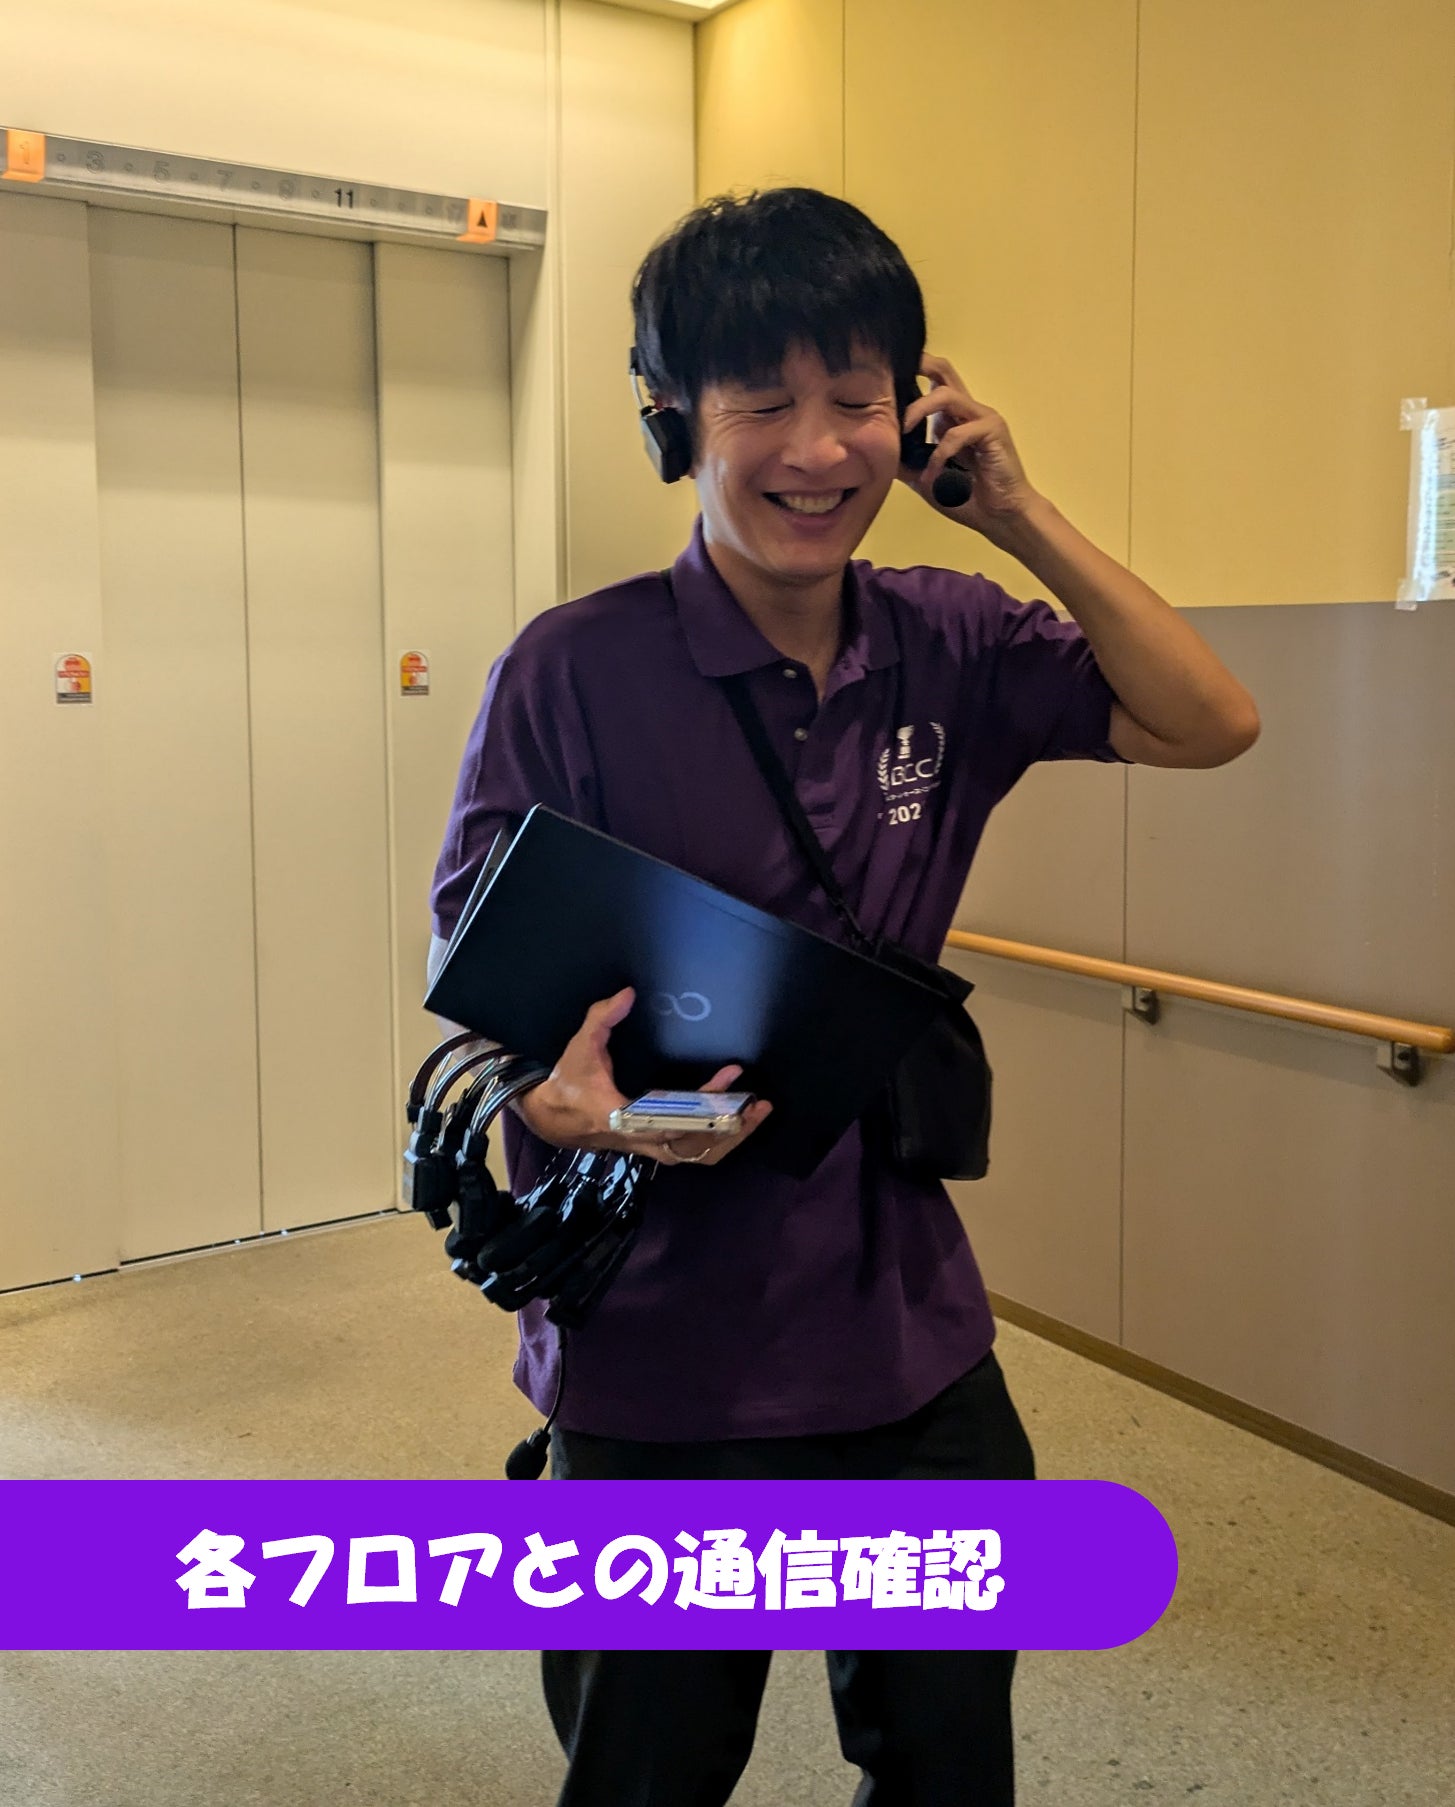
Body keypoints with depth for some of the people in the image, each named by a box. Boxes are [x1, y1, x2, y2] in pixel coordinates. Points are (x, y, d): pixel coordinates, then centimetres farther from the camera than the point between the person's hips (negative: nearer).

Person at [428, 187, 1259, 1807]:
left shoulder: (945, 647, -2)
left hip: (913, 1338, 4)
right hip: (658, 1356, -3)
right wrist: (565, 1099, -34)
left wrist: (1019, 516, -9)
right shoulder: (575, 672, -15)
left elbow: (1211, 726, 0)